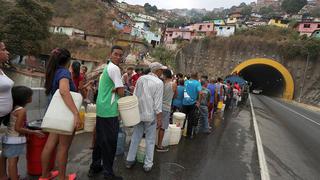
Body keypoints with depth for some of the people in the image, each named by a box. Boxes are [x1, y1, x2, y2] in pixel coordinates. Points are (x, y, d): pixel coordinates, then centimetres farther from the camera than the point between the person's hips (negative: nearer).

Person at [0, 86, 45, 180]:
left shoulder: (13, 108, 7)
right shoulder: (22, 110, -19)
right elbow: (18, 128, -21)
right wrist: (34, 132, -14)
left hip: (8, 138, 9)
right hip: (15, 140, -9)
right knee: (13, 161, -3)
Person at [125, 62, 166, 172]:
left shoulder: (141, 79, 3)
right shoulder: (158, 82, -13)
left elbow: (134, 96, 9)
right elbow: (158, 103, -15)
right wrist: (159, 119, -8)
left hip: (138, 113, 5)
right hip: (151, 115, -5)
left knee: (135, 137, 16)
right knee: (150, 140, 9)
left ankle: (130, 160, 27)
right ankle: (148, 164, 19)